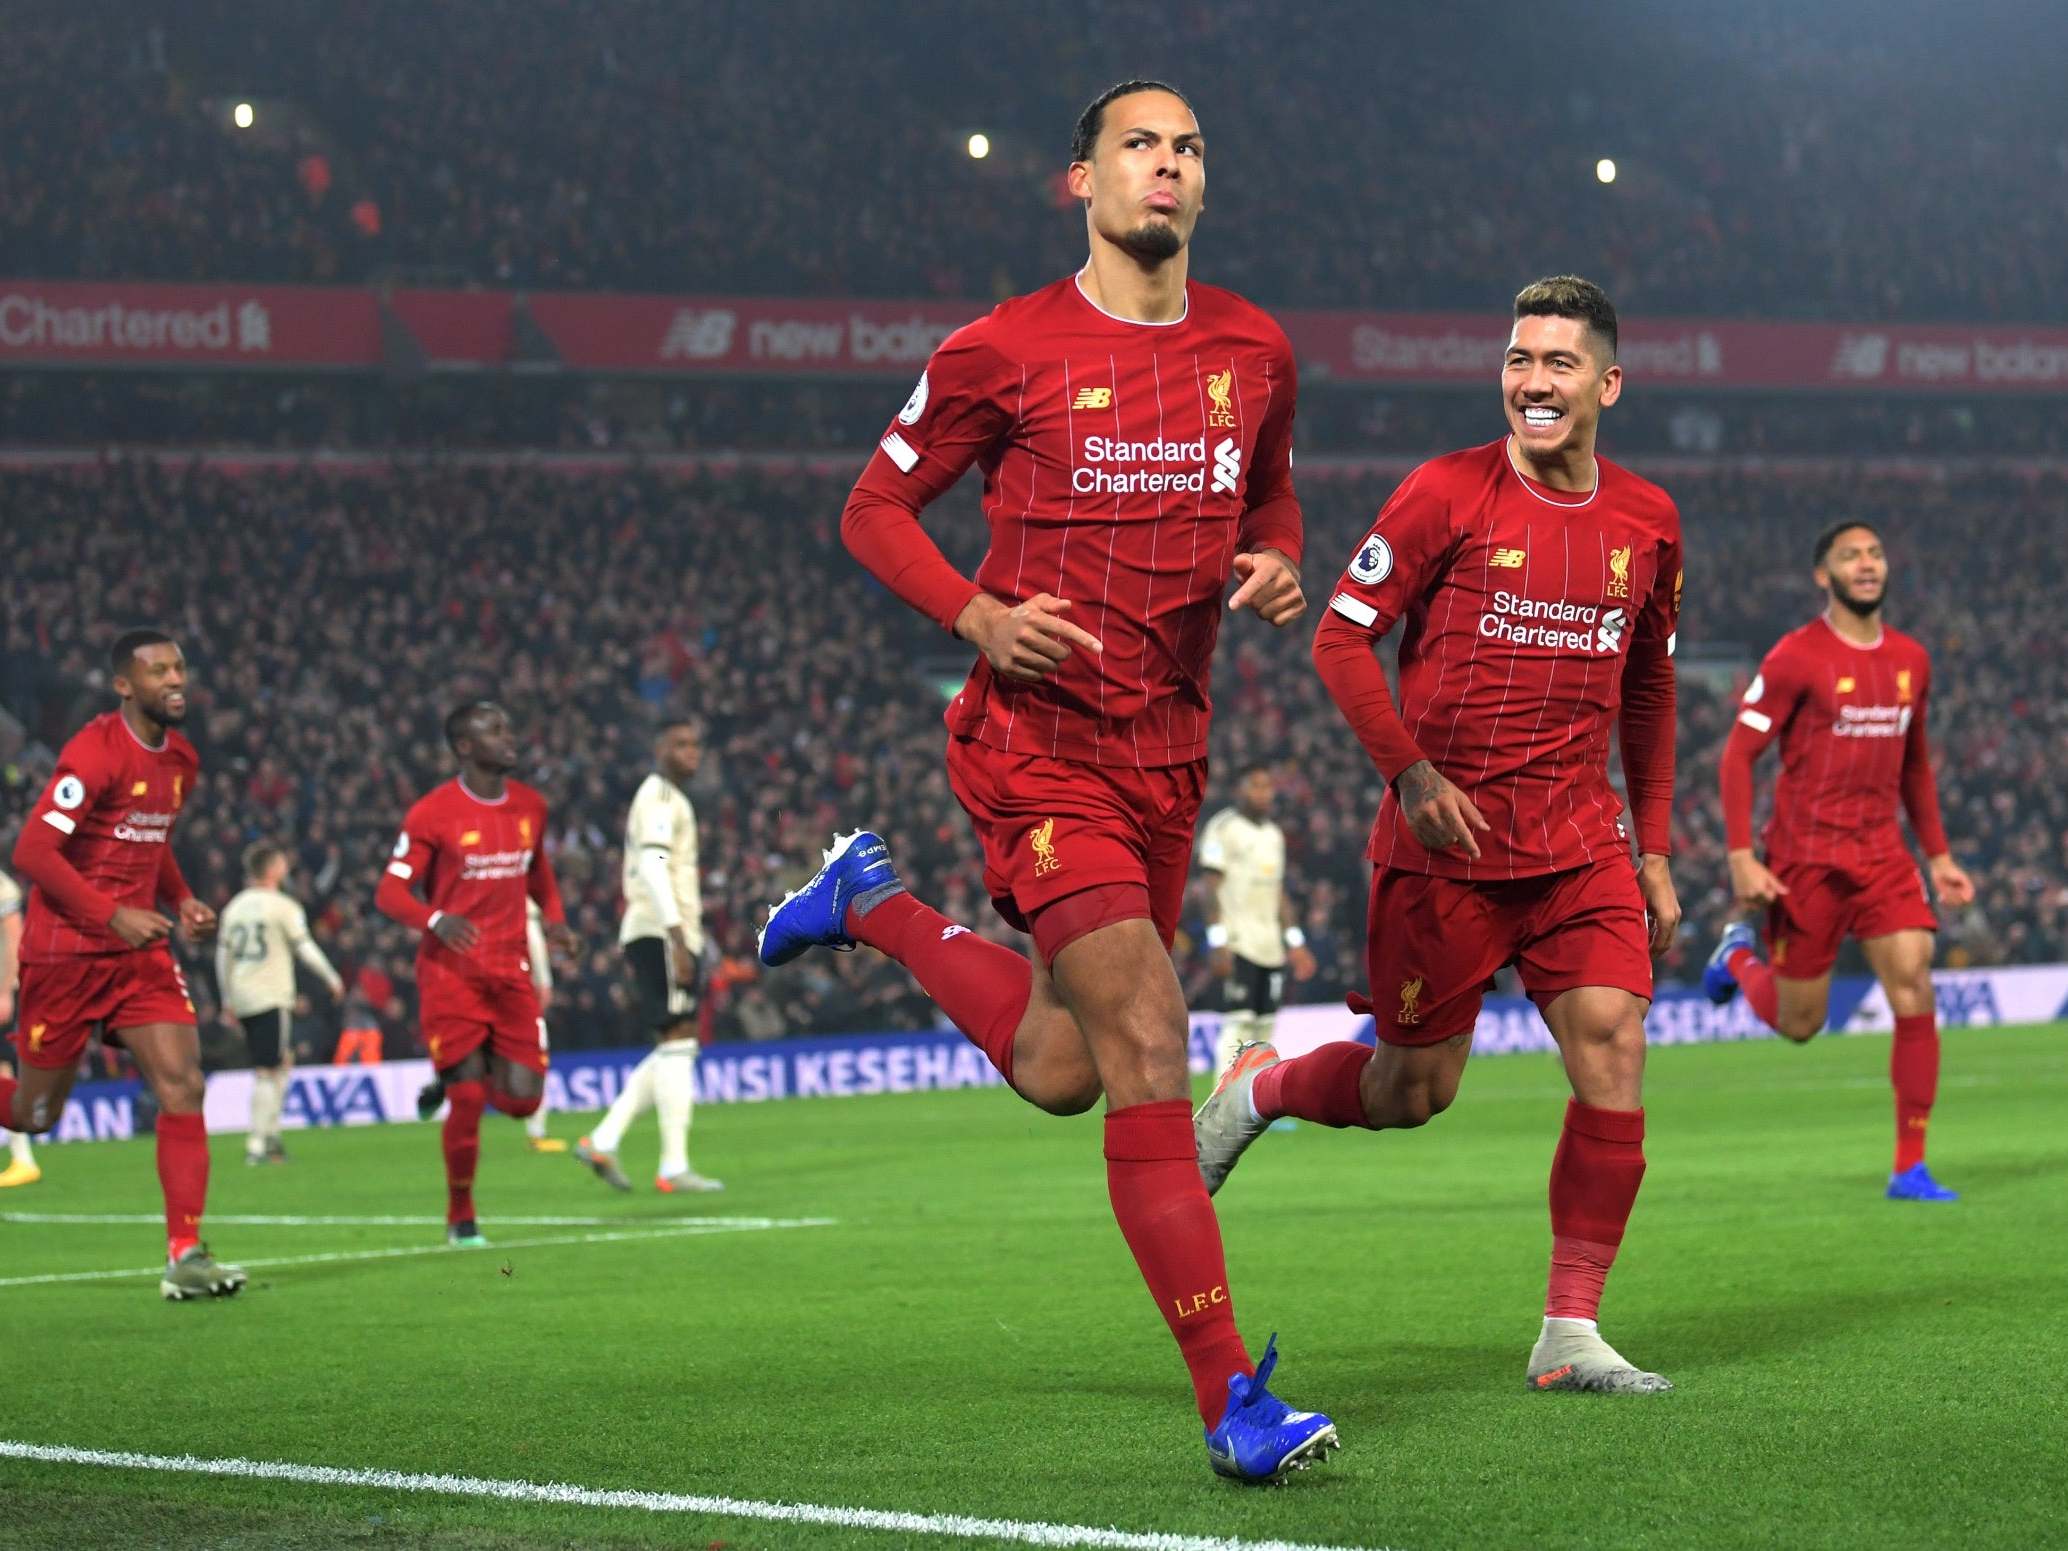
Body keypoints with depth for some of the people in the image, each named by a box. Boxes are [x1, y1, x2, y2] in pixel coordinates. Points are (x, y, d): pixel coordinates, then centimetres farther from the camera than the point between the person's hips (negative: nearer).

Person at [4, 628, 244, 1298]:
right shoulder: (95, 754, -17)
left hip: (139, 951, 6)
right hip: (64, 952, -6)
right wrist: (113, 915, -22)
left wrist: (182, 900, 7)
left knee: (183, 1086, -10)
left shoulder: (180, 758, 9)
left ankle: (185, 1257, -11)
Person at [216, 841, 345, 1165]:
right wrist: (333, 980, 6)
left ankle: (271, 1134, 11)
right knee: (267, 1073, -4)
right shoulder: (284, 907, -6)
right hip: (272, 998, -7)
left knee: (284, 1061, 17)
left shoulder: (234, 907, 12)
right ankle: (257, 1145, -8)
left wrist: (228, 999, 22)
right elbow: (305, 949, -7)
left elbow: (223, 954, 15)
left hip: (242, 1000, 7)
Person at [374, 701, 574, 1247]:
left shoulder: (530, 806, 9)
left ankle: (458, 1078, 28)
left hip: (511, 970, 5)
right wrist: (435, 920, -27)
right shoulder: (433, 813, -8)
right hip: (451, 971, -5)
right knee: (468, 1100, -8)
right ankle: (461, 1217, 10)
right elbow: (389, 892, -8)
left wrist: (554, 918, 7)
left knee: (522, 1097, -5)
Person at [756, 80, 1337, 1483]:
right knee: (1147, 1041, -17)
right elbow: (876, 508, 2)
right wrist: (978, 616, -15)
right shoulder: (1003, 353, -7)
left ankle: (878, 907, 39)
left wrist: (1278, 566, -1)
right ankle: (1228, 1394, -17)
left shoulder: (1255, 351, 6)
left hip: (1168, 749, 6)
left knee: (1061, 1073, 12)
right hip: (1039, 743, -6)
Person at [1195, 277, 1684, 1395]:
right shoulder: (1449, 494, -7)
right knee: (1415, 1089, 4)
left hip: (1578, 841, 4)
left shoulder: (1647, 522, 8)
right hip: (1443, 839, -4)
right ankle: (1255, 1091, 36)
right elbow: (1340, 638, -5)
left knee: (1613, 1051, -13)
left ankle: (1570, 1333, -5)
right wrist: (1409, 770, -17)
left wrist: (1653, 852, 15)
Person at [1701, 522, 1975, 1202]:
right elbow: (1738, 755, -8)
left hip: (1881, 851, 4)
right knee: (1799, 1023, 6)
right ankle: (1739, 954, 41)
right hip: (1805, 857, -4)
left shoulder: (1911, 660, 8)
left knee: (1915, 994, -12)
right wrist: (1741, 857, -15)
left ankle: (1910, 1168, -5)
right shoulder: (1796, 657, -9)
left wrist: (1937, 854, 16)